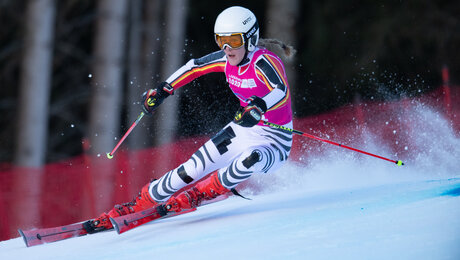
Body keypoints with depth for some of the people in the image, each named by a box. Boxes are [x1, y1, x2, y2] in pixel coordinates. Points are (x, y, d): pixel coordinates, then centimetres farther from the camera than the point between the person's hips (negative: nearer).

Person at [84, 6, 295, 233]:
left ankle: (196, 196, -20)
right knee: (191, 170, -3)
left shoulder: (264, 61, -24)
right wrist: (163, 90, 15)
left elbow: (282, 91, -43)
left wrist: (259, 107, -61)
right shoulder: (227, 59, -3)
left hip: (274, 144, -6)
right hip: (241, 132, 6)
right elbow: (195, 66, 16)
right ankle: (139, 205, 11)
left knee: (252, 158, -38)